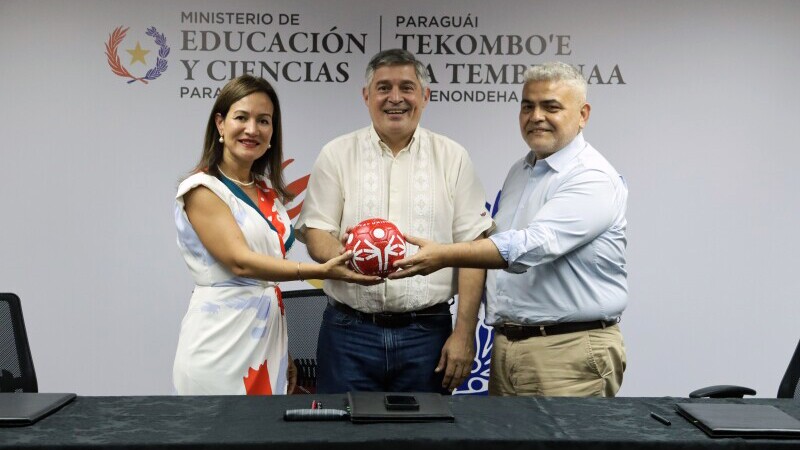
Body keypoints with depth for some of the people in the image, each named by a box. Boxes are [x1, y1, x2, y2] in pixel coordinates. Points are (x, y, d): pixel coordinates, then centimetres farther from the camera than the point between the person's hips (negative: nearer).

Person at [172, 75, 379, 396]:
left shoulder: (270, 192, 12)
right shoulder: (202, 190, -8)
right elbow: (240, 261, -20)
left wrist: (284, 354, 14)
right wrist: (322, 271, -30)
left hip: (267, 342, 6)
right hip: (220, 349, -6)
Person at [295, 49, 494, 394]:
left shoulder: (452, 158, 5)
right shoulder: (337, 154, 6)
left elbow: (472, 248, 2)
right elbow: (315, 234, 2)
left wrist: (465, 333, -4)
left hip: (427, 332, 0)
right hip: (349, 330, 0)